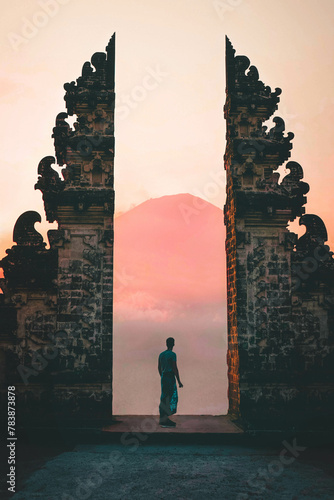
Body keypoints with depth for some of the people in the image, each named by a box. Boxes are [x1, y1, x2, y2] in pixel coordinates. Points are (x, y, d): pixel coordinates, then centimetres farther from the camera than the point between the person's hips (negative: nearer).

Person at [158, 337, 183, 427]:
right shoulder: (172, 354, -12)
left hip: (163, 377, 8)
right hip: (171, 378, -8)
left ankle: (162, 419, 14)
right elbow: (175, 368, -15)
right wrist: (179, 381, -10)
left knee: (163, 398, 11)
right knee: (172, 399, -4)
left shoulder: (161, 354, 11)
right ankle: (166, 420, -8)